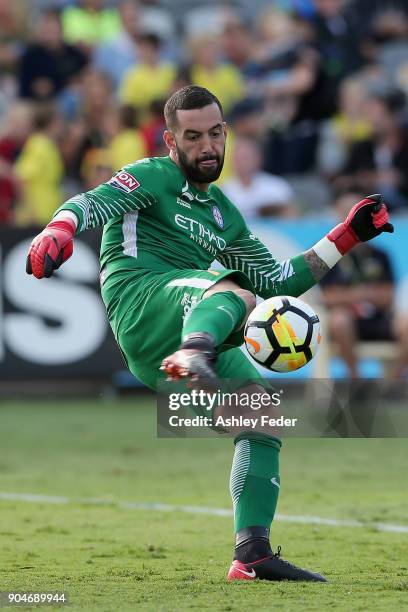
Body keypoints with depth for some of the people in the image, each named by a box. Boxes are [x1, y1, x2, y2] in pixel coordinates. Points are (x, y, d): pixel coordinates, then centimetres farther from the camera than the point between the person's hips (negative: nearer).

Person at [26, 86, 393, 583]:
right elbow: (98, 201, -9)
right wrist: (60, 229, -31)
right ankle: (192, 357, -71)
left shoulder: (224, 214, 32)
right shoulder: (155, 177, 10)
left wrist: (344, 238, 33)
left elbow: (276, 282, 35)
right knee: (233, 294, -35)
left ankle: (252, 555, -8)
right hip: (142, 301, -7)